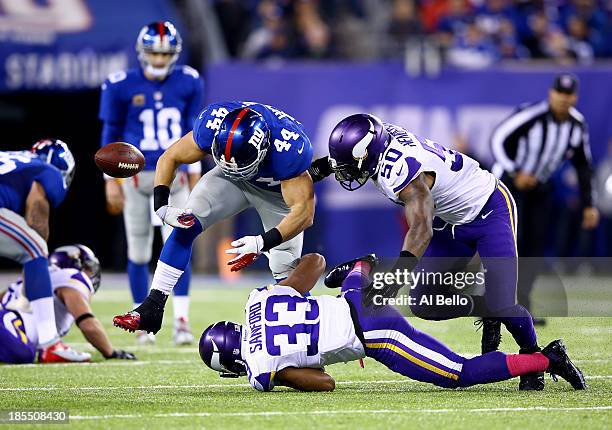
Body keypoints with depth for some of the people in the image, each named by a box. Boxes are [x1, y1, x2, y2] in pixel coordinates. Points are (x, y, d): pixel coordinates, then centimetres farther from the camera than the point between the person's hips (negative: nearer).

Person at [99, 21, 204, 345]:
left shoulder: (187, 83, 2)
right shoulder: (122, 86, -6)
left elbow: (191, 131, 11)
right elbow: (111, 133, 2)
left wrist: (194, 176, 11)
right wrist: (111, 181, 0)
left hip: (174, 177, 1)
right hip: (137, 176, -1)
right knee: (138, 254, 5)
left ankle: (181, 321, -8)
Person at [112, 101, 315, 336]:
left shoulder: (290, 149, -43)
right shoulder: (213, 124, -34)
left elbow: (304, 212, -38)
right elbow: (169, 158, -17)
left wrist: (263, 243, -48)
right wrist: (162, 207, -30)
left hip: (280, 190, -2)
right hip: (234, 181, 2)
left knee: (285, 270, -8)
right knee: (186, 224, -17)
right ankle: (152, 309, -14)